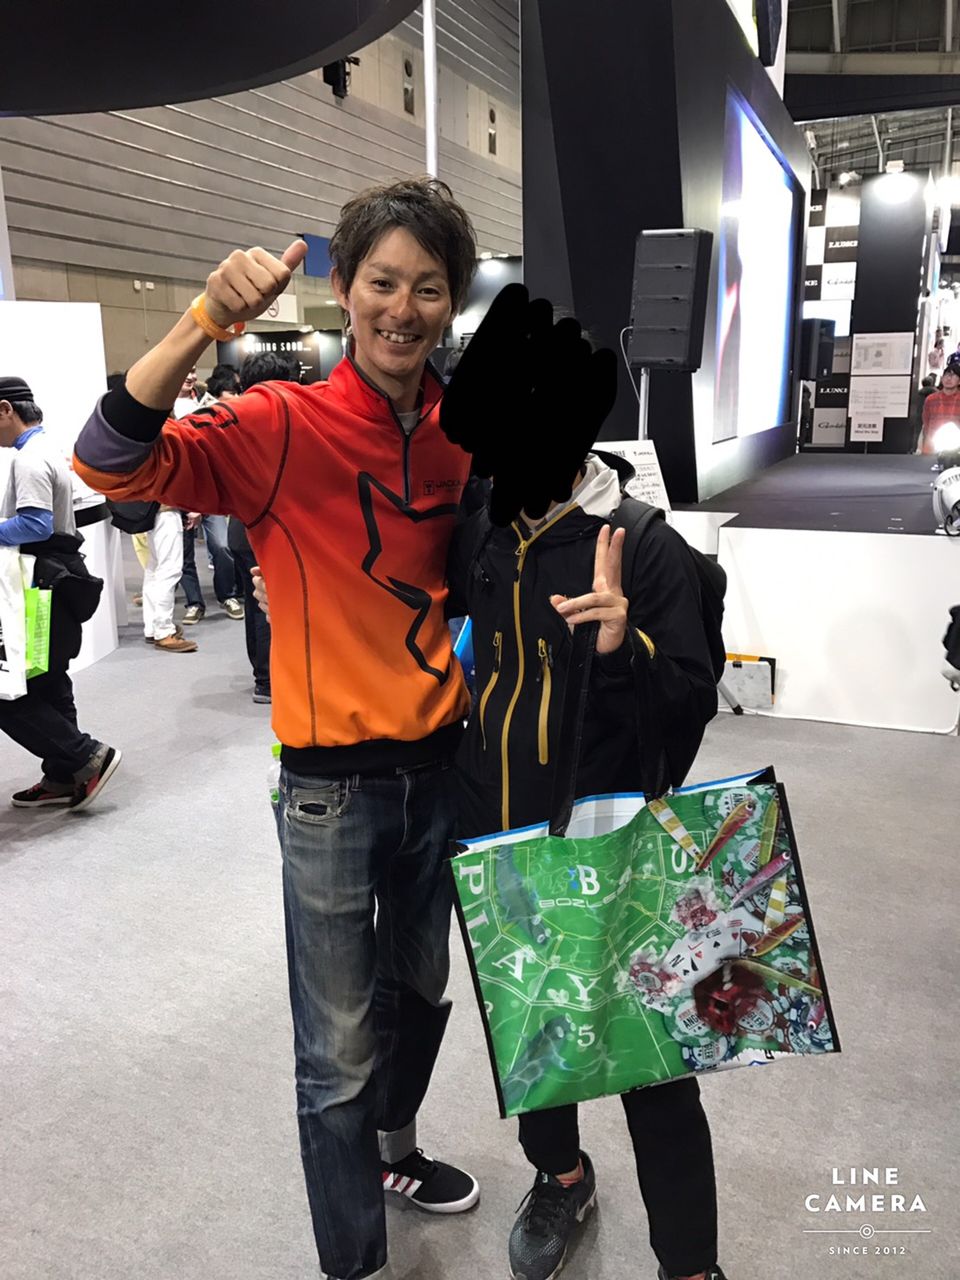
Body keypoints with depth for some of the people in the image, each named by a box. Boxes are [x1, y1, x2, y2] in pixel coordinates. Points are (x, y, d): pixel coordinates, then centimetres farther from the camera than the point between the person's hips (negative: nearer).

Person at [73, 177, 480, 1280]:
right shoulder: (282, 426, -14)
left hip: (443, 762, 6)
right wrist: (204, 322, -38)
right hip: (333, 781, -5)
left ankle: (394, 1151, 54)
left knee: (421, 989, 25)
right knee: (340, 1052, 5)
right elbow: (113, 462, -26)